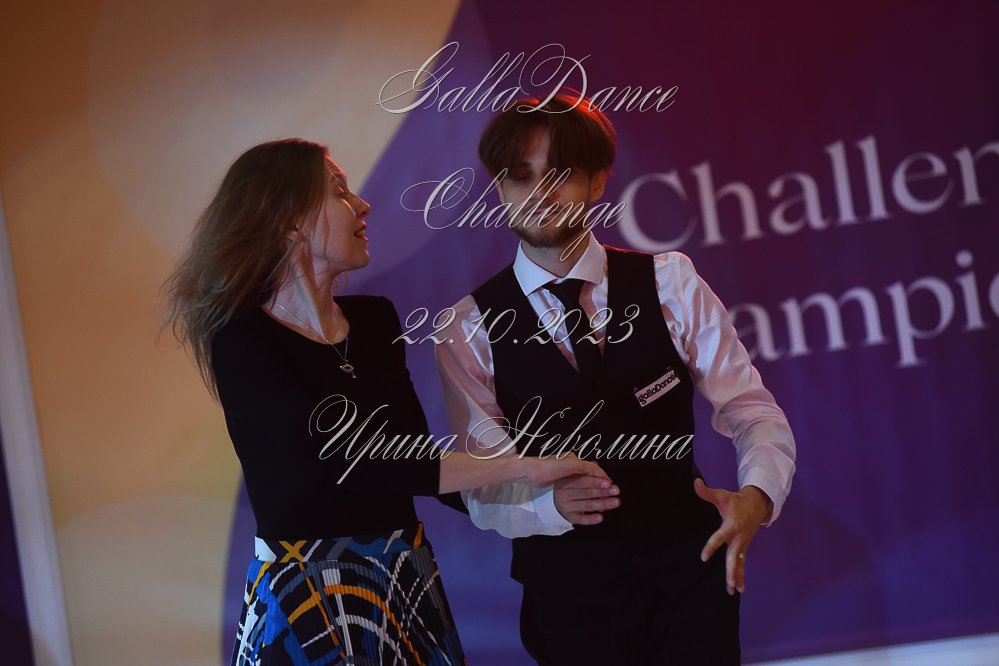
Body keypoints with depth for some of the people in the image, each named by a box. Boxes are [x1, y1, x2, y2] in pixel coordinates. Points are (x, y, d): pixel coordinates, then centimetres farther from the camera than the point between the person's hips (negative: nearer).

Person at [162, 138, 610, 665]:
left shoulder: (376, 319, 6)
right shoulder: (243, 343, -14)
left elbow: (411, 449, 6)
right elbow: (348, 460, -24)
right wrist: (522, 468, -23)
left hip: (404, 575, 6)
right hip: (307, 593, -6)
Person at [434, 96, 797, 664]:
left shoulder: (669, 282, -4)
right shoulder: (472, 331, -5)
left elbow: (752, 409, -7)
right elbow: (485, 489, -6)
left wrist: (756, 495, -28)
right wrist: (553, 503, -28)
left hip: (690, 563, 1)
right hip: (569, 588, 0)